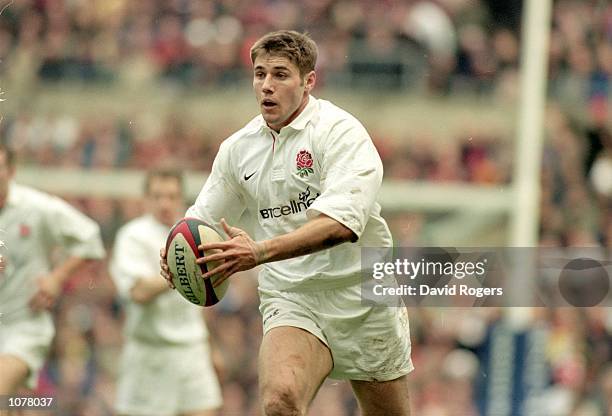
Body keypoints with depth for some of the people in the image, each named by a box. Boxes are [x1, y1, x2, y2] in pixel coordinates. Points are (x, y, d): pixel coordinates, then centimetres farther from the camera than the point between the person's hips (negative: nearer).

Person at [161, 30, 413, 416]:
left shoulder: (340, 131, -12)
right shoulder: (238, 147, 6)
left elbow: (342, 223, -26)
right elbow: (204, 221, 17)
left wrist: (260, 252, -36)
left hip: (363, 298, -2)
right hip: (290, 299, 3)